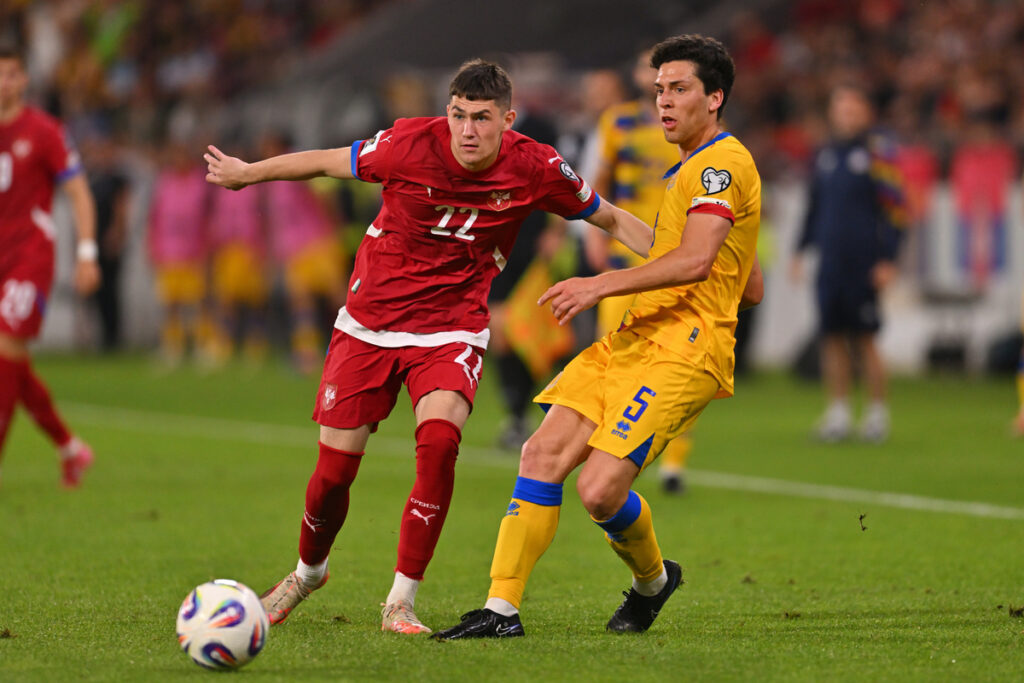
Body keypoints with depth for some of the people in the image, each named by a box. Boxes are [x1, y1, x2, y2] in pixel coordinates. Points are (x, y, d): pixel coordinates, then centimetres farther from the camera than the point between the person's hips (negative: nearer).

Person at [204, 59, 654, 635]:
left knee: (438, 440, -28)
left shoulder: (536, 169, -12)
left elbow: (612, 219, 5)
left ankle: (402, 602, -16)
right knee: (334, 473, 0)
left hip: (452, 330, 0)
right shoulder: (412, 144, -17)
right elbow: (329, 162, 0)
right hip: (368, 323, 0)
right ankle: (308, 571, 35)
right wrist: (248, 173, 13)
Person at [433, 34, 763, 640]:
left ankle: (652, 579, 12)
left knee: (600, 489, -19)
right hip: (634, 340, 10)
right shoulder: (693, 170, 25)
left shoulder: (723, 163, -7)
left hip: (681, 352, -10)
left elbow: (696, 260, -24)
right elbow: (753, 291, 29)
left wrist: (604, 284, -27)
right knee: (543, 455, -6)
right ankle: (502, 609, -5)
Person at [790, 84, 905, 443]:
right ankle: (839, 411, 13)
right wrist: (801, 249, 19)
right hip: (830, 262, 5)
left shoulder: (877, 153, -5)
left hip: (863, 262, -5)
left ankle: (877, 412, 7)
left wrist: (887, 259, -11)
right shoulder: (826, 156, 13)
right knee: (832, 336, 5)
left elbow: (893, 210, -7)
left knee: (865, 339, -2)